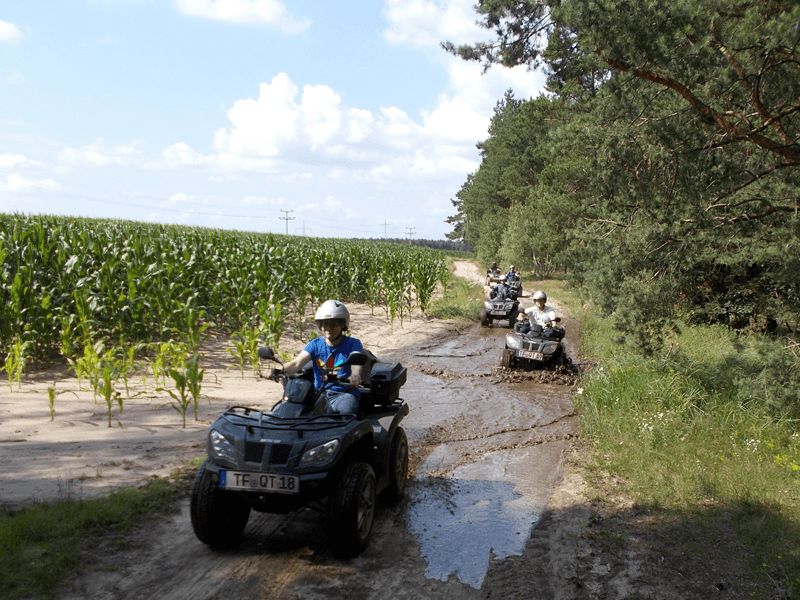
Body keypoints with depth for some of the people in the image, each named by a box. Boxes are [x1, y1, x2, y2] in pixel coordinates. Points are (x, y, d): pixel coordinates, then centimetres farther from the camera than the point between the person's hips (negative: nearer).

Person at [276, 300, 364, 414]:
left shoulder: (352, 344, 5)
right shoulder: (315, 345, 14)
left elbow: (356, 363, -15)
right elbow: (297, 363, -2)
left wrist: (355, 375, -42)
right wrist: (282, 369, -26)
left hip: (344, 394, -3)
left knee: (346, 409, -37)